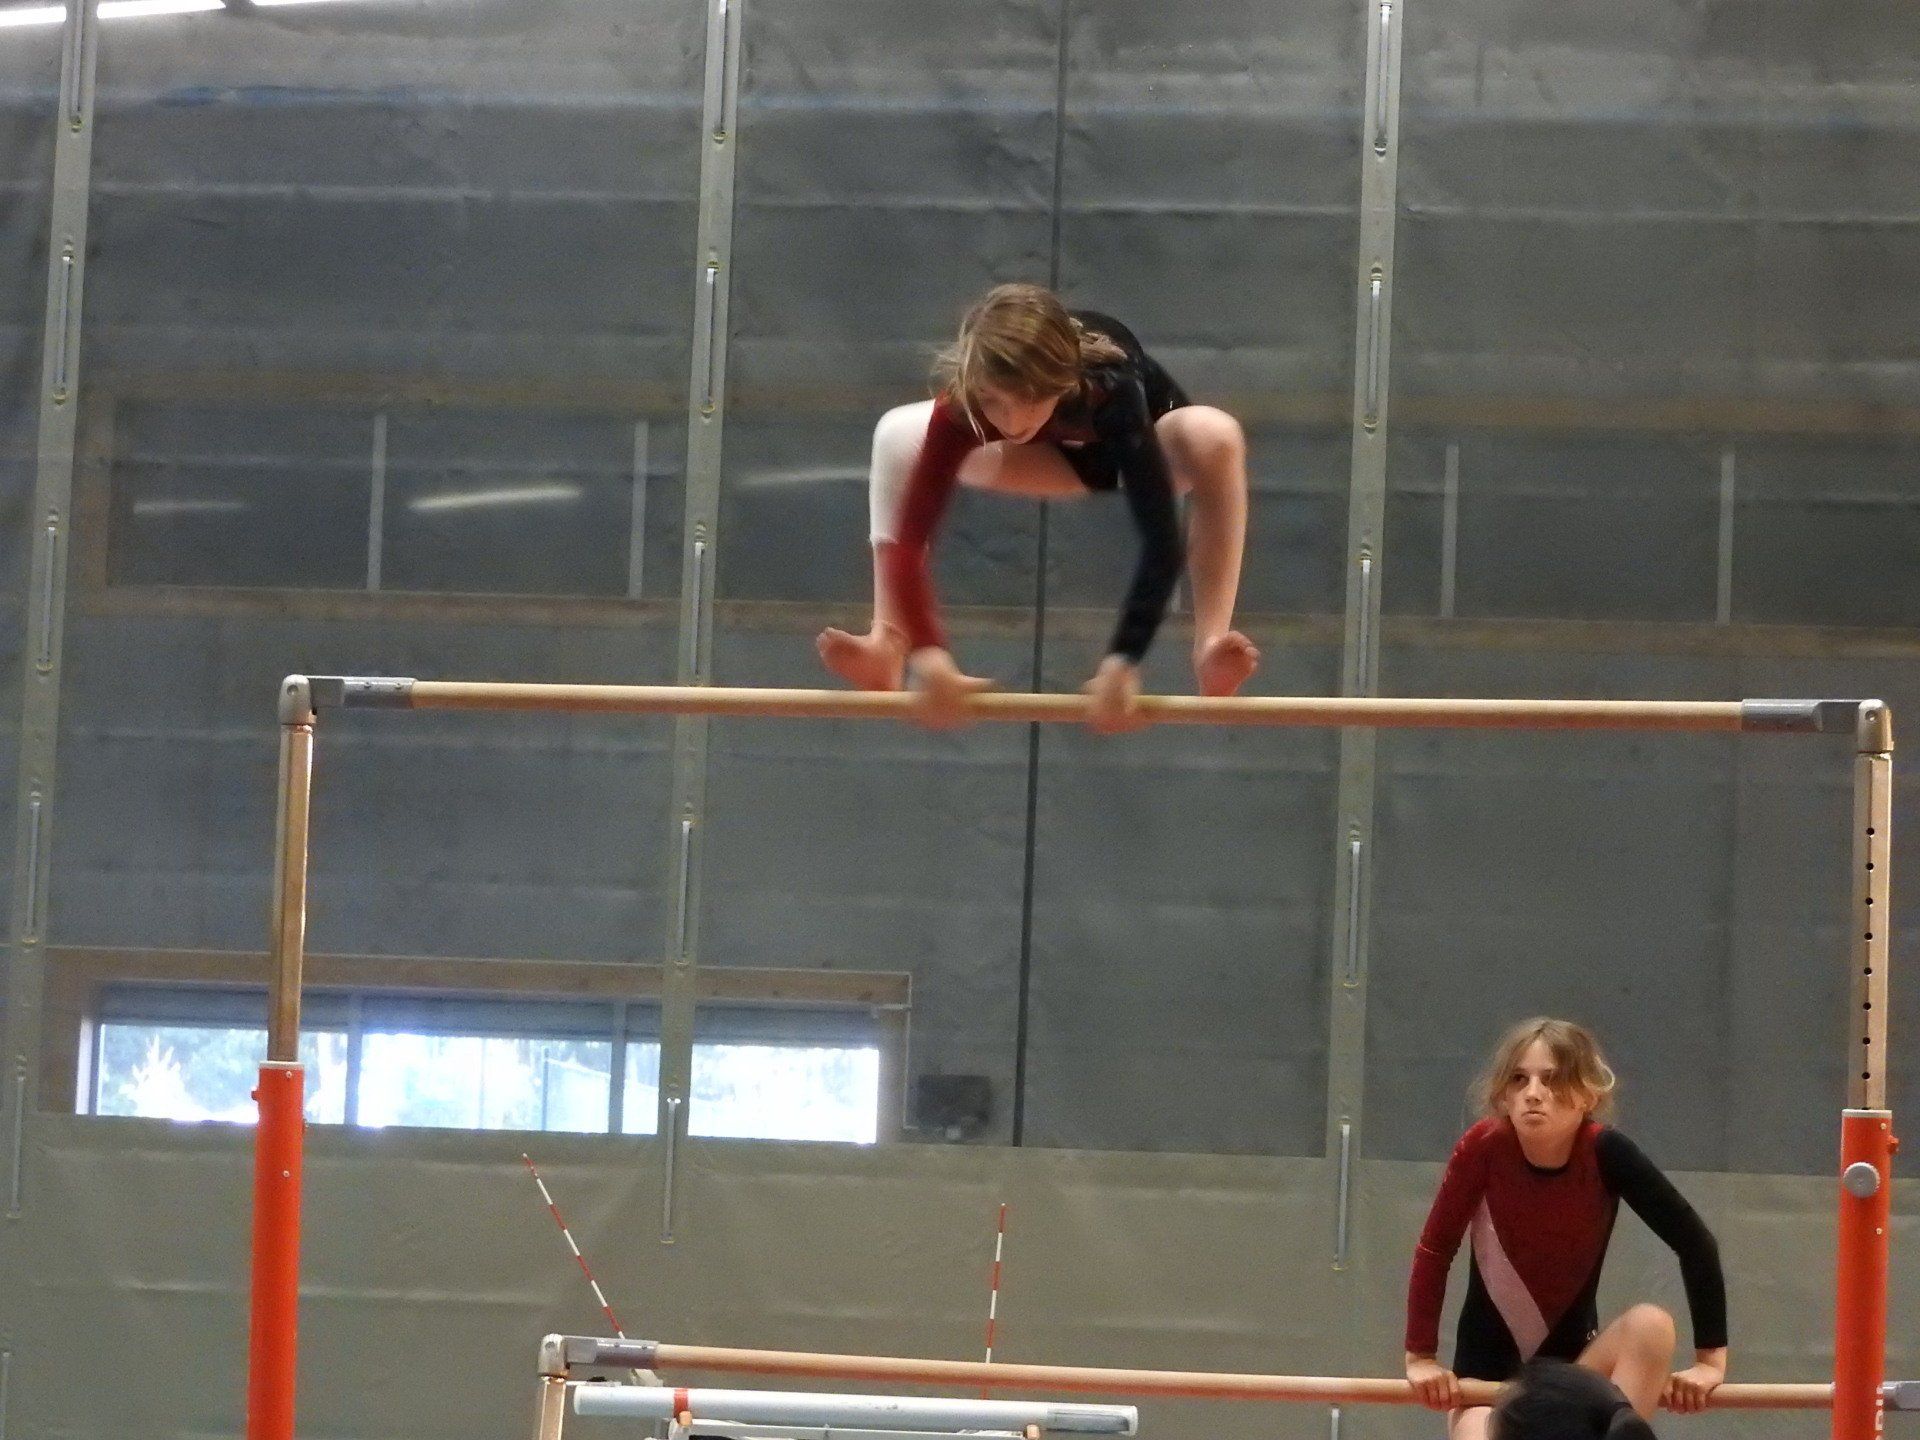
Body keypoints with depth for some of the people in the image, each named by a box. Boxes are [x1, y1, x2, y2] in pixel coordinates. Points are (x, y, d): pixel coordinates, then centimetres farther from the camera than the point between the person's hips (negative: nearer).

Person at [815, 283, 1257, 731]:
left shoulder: (1111, 388, -44)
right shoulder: (962, 404, -37)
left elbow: (1161, 541, -49)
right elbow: (907, 536, -39)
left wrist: (1124, 660, -58)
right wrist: (926, 651, -52)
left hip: (1148, 439, -3)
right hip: (1060, 456, 3)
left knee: (1216, 436, -38)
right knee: (899, 435, -17)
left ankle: (1210, 646, -39)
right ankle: (888, 644, -23)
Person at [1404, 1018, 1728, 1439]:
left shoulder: (1605, 1153, -18)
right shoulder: (1484, 1148, -19)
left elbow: (1694, 1241, -15)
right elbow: (1435, 1249, -9)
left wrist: (1710, 1357, -14)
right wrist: (1420, 1356, -7)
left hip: (1574, 1359, 1)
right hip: (1488, 1365, -1)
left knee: (1652, 1325, -30)